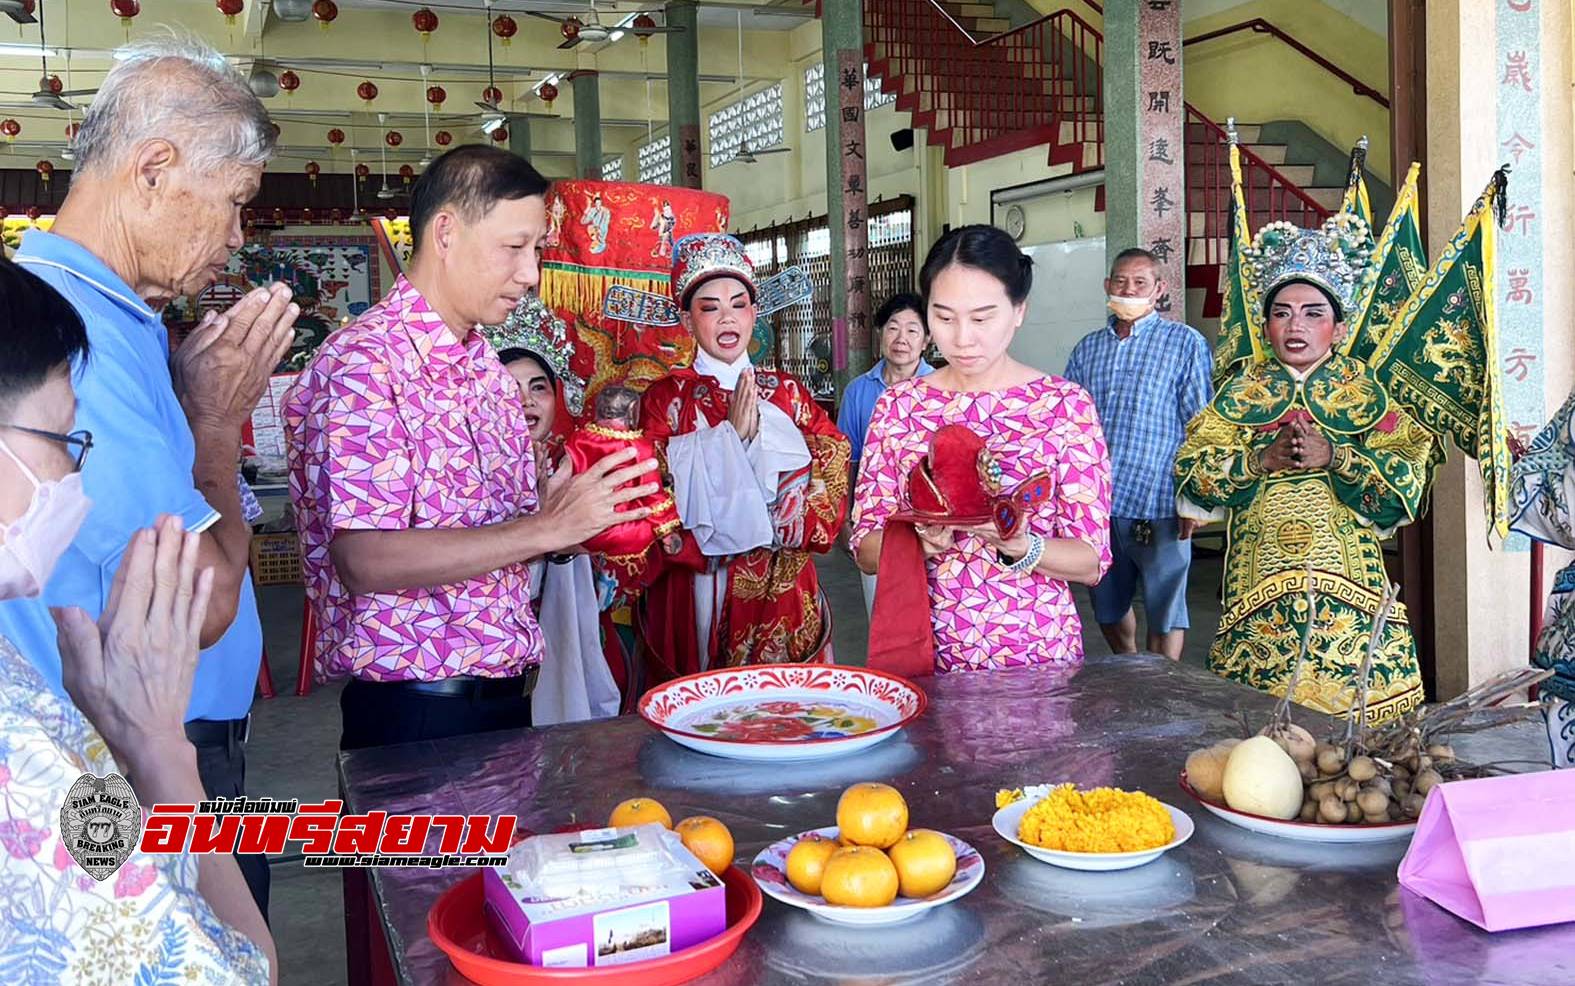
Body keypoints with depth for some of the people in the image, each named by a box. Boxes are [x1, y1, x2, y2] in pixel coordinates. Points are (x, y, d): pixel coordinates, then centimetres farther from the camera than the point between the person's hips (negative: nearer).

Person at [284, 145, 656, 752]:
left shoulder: (487, 367, 11)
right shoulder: (363, 363, -15)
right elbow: (365, 561, -23)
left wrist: (593, 517, -2)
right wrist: (549, 528, -22)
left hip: (506, 695, 8)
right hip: (415, 708, -8)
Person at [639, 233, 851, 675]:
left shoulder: (788, 394, 8)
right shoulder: (665, 398, 1)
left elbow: (830, 484, -3)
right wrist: (731, 433, -15)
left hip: (782, 592, 2)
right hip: (693, 598, -2)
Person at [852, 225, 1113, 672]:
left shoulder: (1066, 404, -5)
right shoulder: (898, 405, 0)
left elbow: (1092, 563, -5)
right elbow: (865, 548, 0)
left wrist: (1019, 546, -24)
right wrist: (918, 542, -21)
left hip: (1037, 653, -1)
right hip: (924, 657, 1)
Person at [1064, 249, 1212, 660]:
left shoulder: (1186, 343, -2)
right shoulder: (1088, 348, 12)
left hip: (1159, 506, -5)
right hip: (1096, 502, 5)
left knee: (1164, 610, 4)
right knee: (1107, 605, 17)